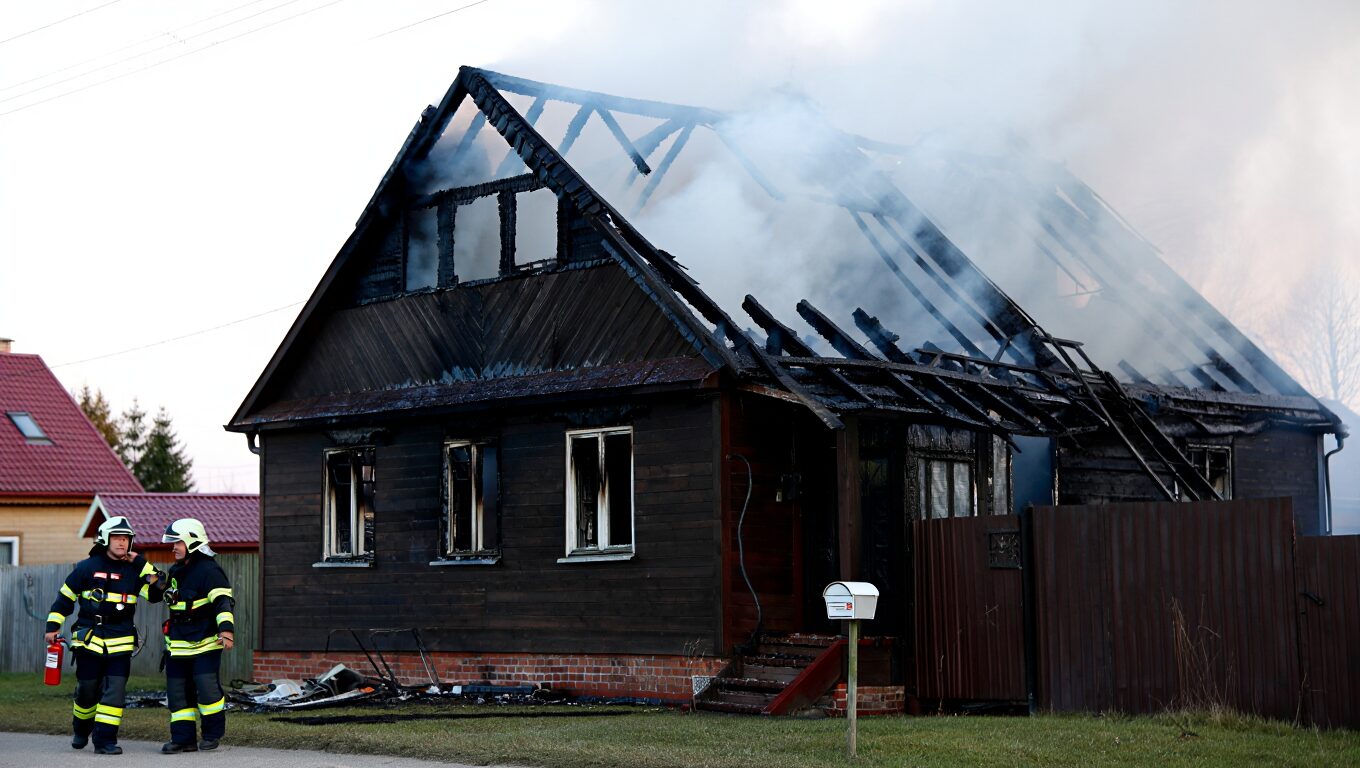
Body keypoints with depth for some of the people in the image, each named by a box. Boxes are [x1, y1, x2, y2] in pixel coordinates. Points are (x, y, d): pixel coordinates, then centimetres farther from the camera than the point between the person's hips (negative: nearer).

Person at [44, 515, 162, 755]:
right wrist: (53, 626, 2)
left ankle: (105, 739, -6)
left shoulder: (134, 570, 6)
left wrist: (143, 565, -8)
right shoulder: (87, 567, 0)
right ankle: (81, 730, 33)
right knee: (86, 690, 7)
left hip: (121, 642, 1)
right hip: (89, 639, -1)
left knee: (115, 690, -9)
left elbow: (156, 593, -4)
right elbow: (65, 597, 6)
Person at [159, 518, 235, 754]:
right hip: (178, 644, 9)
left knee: (207, 687, -14)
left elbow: (223, 602, -23)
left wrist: (226, 630, -34)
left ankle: (213, 733, 4)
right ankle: (183, 738, 10)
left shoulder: (209, 571, -14)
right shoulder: (176, 571, 15)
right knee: (178, 691, 6)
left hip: (205, 643, -8)